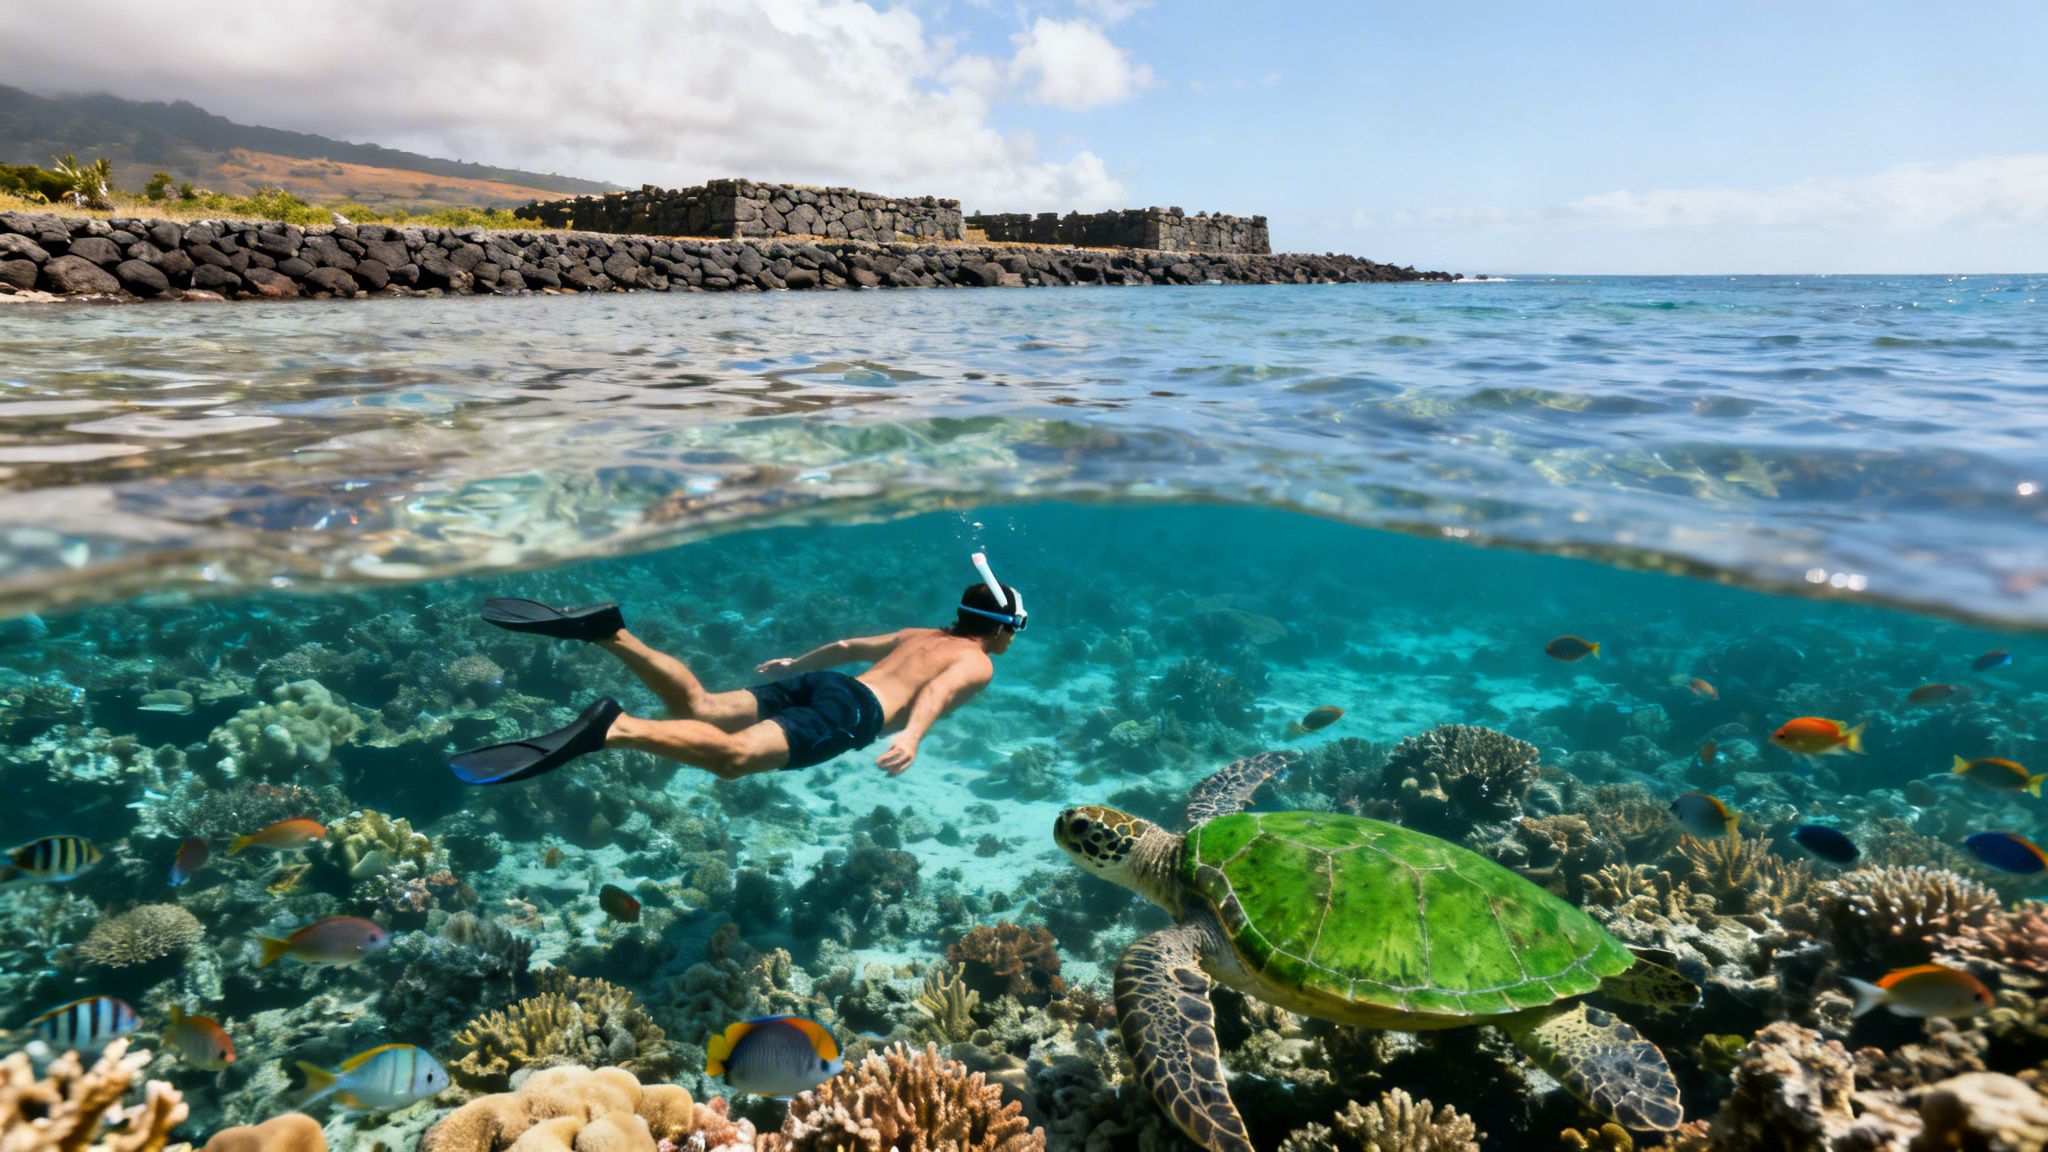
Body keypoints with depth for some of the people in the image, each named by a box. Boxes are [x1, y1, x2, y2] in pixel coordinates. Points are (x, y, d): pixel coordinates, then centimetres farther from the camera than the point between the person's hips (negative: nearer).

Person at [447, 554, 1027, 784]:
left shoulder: (920, 635, 34)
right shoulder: (979, 665, 10)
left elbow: (847, 646, 39)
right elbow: (938, 692, -13)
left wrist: (795, 664, 52)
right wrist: (912, 737, -31)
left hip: (818, 682, 8)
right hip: (851, 711, -8)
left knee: (697, 706, -6)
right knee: (733, 755, -29)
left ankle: (607, 631, -22)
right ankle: (614, 728, -50)